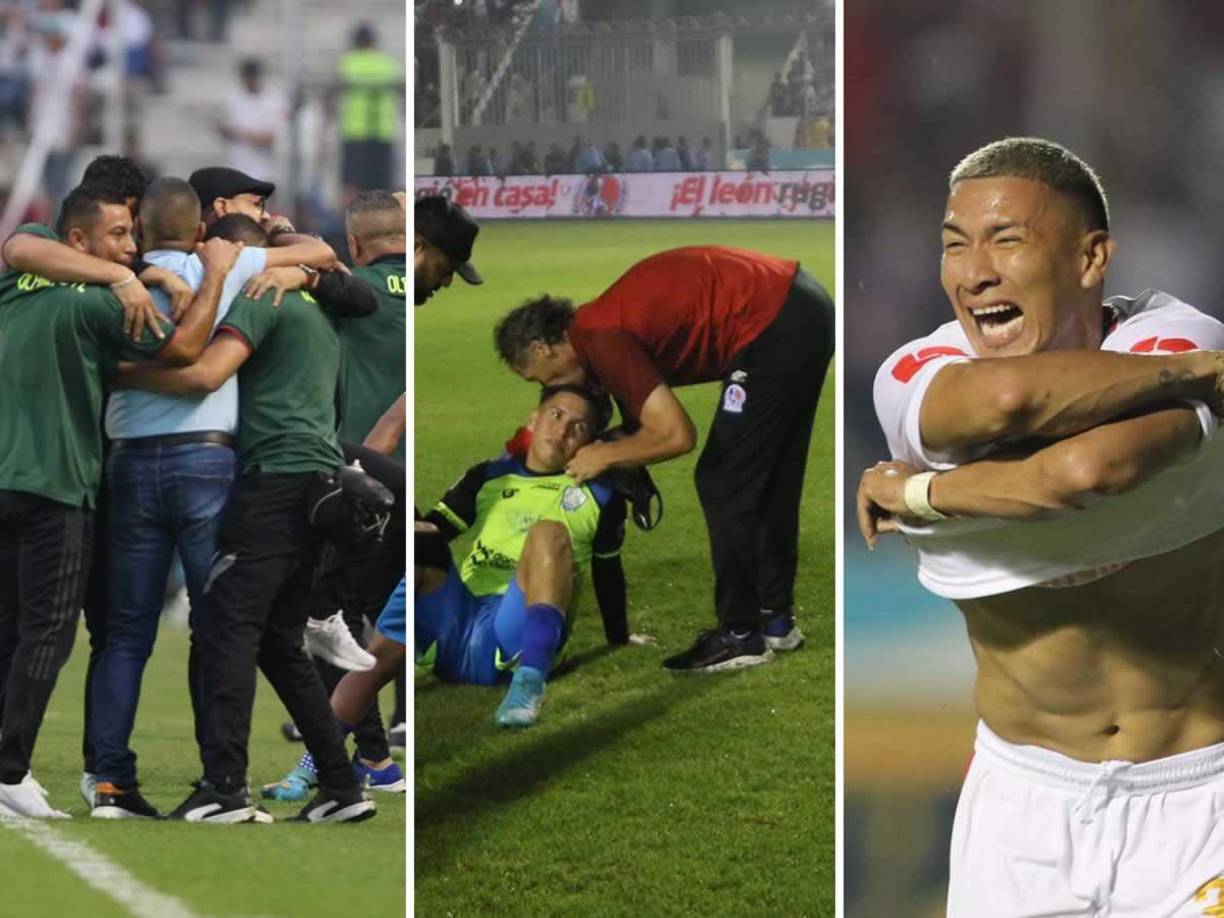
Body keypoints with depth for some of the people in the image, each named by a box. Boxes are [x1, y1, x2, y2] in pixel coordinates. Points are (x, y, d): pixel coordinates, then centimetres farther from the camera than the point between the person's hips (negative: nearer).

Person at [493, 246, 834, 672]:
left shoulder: (601, 341, -15)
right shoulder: (604, 325, 14)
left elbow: (675, 434, -19)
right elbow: (645, 421, 25)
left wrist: (604, 456, -5)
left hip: (775, 328, -10)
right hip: (801, 306, 10)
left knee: (724, 485, -1)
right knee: (770, 480, 20)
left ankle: (741, 635, 5)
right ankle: (775, 618, 30)